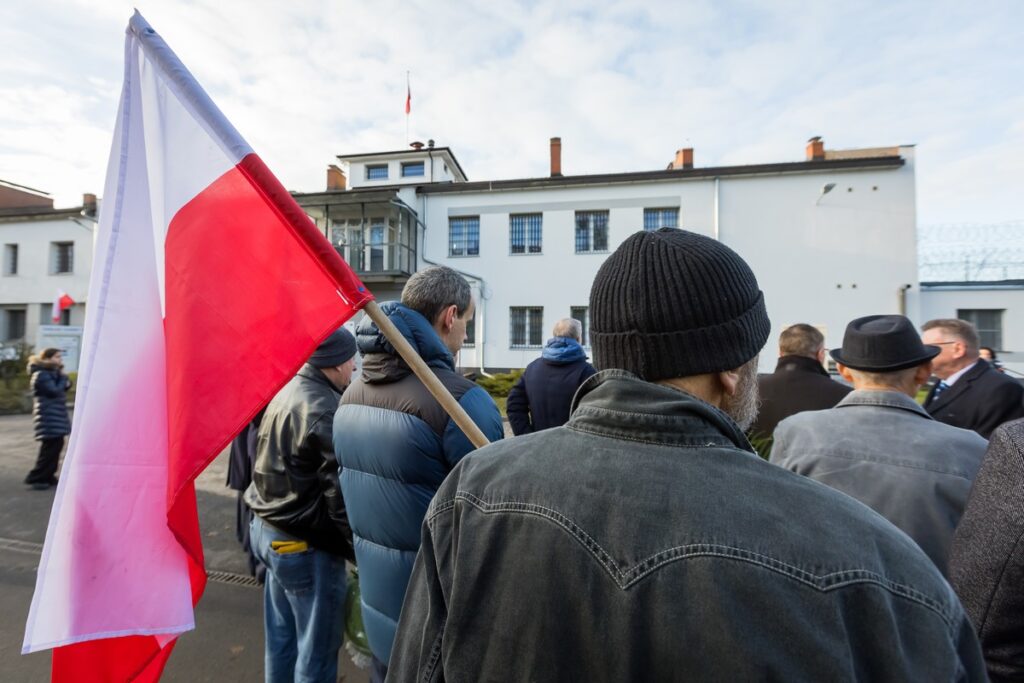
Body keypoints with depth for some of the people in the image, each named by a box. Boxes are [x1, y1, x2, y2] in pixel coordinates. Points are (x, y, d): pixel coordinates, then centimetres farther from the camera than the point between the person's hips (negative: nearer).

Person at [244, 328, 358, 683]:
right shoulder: (324, 411, -25)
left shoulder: (286, 393, 4)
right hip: (306, 542, -9)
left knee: (281, 636, 25)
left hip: (268, 528, 9)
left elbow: (274, 465, 11)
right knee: (316, 649, 11)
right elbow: (340, 492, -24)